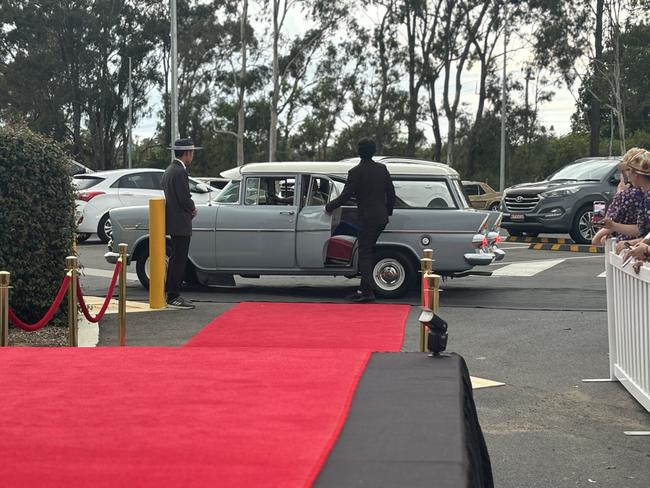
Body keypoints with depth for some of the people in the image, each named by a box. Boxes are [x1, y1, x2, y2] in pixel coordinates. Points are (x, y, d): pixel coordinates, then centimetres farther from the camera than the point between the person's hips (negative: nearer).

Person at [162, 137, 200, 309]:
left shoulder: (169, 170, 14)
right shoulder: (180, 172, -18)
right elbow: (185, 199, -22)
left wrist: (190, 208, 8)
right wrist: (193, 208, -2)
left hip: (173, 223, 10)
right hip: (181, 224, -10)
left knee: (176, 259, 16)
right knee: (179, 261, -6)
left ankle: (171, 294, 22)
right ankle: (173, 297, -3)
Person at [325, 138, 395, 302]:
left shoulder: (356, 172, -12)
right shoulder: (382, 169, 7)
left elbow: (345, 196, -12)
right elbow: (391, 194, 11)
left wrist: (329, 207, 3)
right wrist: (388, 212, 25)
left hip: (367, 219, -6)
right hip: (381, 218, 6)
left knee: (364, 255, -4)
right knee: (367, 253, 14)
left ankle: (368, 291, -11)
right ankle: (364, 289, 15)